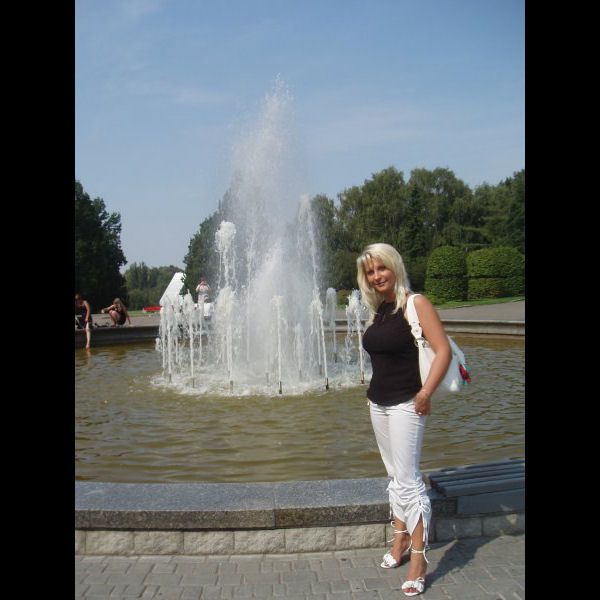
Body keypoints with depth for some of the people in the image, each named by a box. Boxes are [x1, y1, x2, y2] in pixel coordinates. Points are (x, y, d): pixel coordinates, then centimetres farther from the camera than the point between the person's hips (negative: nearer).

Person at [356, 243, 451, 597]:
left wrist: (426, 392, -25)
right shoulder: (377, 310, 10)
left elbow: (444, 351, -17)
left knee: (408, 479, -6)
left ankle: (419, 560, 2)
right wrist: (376, 391, 10)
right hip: (378, 402, 7)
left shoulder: (415, 303, -12)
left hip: (405, 404, -7)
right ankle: (401, 538, 28)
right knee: (395, 475, 16)